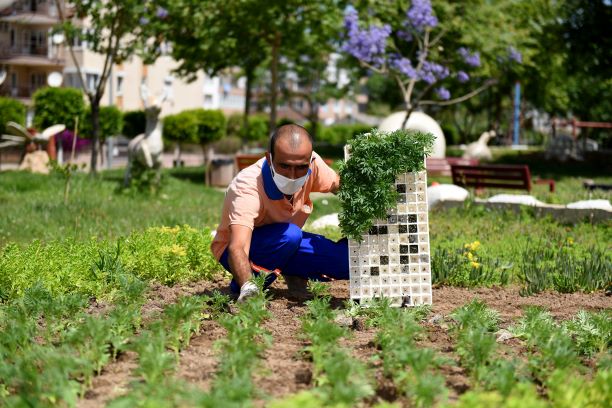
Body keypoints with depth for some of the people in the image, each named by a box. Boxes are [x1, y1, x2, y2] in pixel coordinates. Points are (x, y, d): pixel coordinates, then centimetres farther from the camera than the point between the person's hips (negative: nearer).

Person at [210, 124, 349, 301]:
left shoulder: (312, 163, -22)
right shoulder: (247, 186, -38)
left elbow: (339, 185, -1)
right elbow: (237, 248, -48)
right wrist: (248, 287, -67)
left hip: (287, 244, 5)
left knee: (348, 258, -16)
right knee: (290, 234, -37)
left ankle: (294, 274, 11)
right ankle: (244, 287, -14)